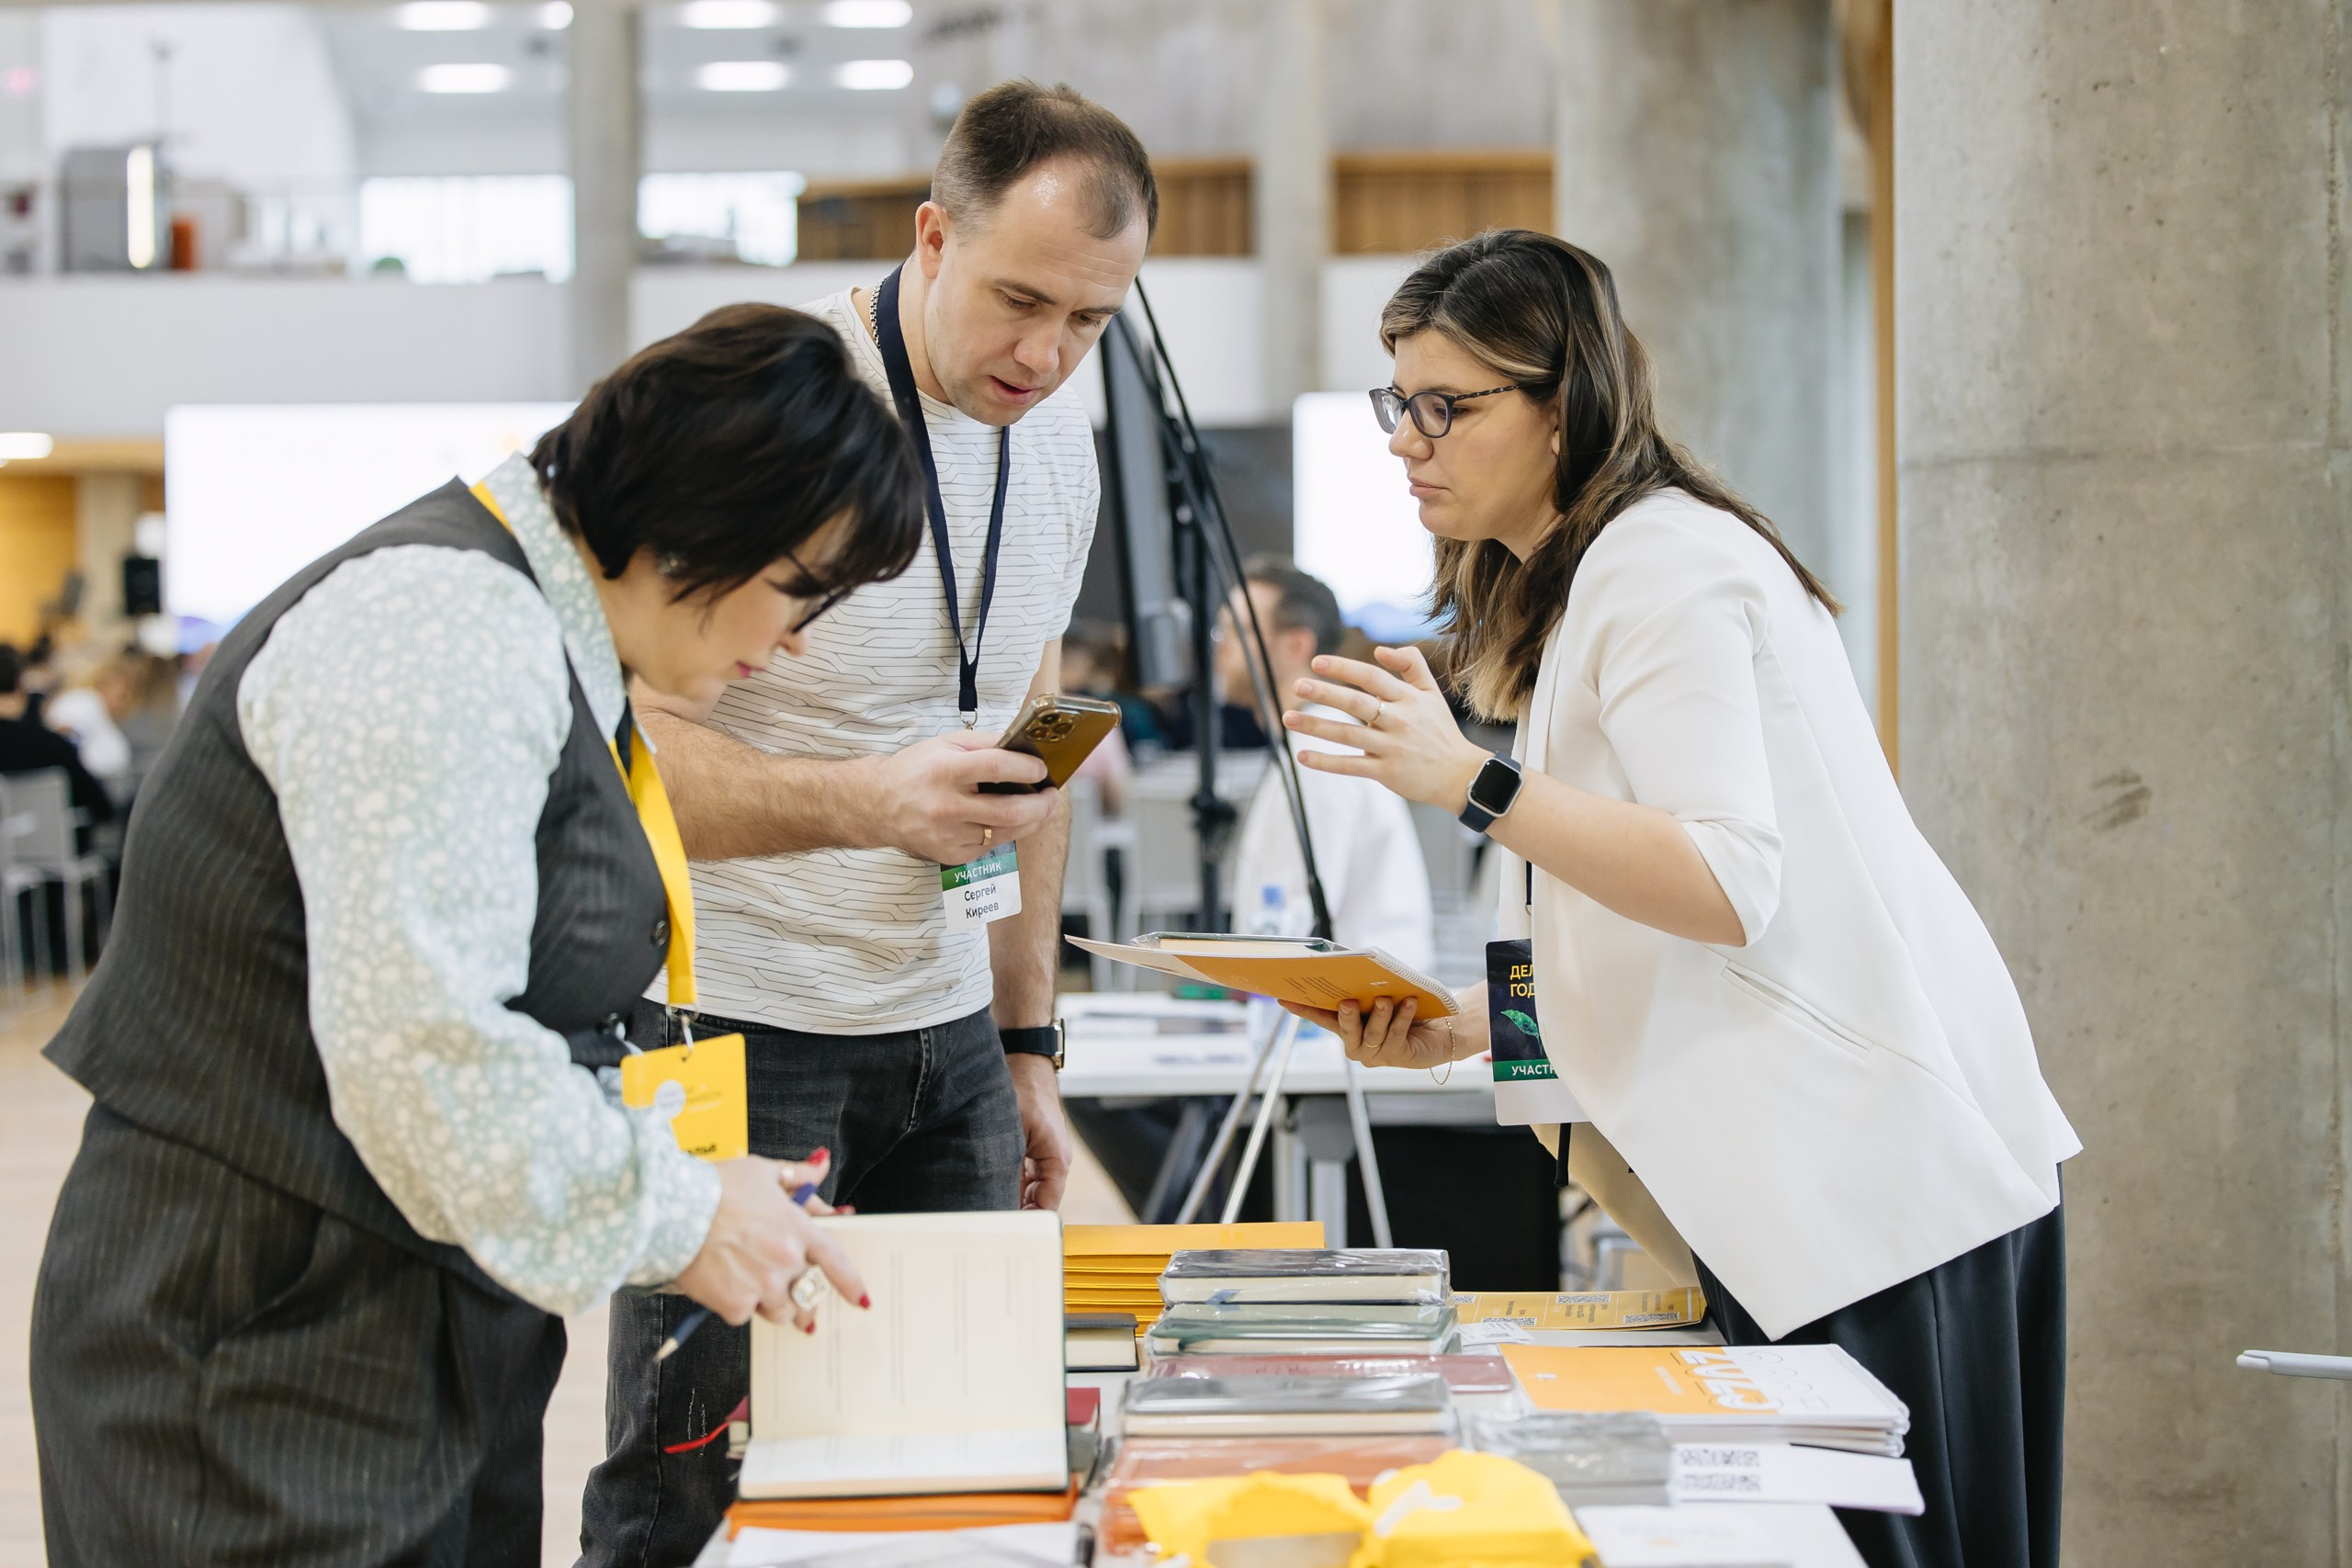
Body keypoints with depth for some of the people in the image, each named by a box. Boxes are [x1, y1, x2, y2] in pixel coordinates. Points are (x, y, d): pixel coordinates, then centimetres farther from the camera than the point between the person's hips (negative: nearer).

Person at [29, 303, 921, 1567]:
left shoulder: (550, 632, 13)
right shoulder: (449, 625, -20)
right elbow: (418, 1045, -27)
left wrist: (692, 1187, 7)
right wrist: (674, 1219, -17)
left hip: (430, 1330, 10)